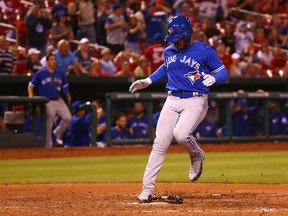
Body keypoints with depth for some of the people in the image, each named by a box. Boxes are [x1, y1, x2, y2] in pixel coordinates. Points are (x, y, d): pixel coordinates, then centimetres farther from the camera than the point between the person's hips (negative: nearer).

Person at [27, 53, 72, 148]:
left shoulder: (60, 74, 9)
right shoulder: (40, 73, -4)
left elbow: (65, 87, 16)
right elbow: (31, 86, -1)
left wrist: (67, 94, 2)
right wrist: (31, 97, -13)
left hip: (59, 100, 4)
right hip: (47, 102, -4)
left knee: (67, 117, -15)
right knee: (48, 126, -2)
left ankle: (58, 133, 12)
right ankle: (48, 147, 9)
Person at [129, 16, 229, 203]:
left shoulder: (204, 51, -6)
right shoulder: (169, 51, 11)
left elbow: (224, 73, -3)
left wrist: (213, 78, -24)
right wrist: (148, 81, 25)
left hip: (195, 101, -5)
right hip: (172, 100, 5)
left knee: (181, 134, -30)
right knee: (159, 143, -5)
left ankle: (197, 156, 6)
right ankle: (147, 190, -2)